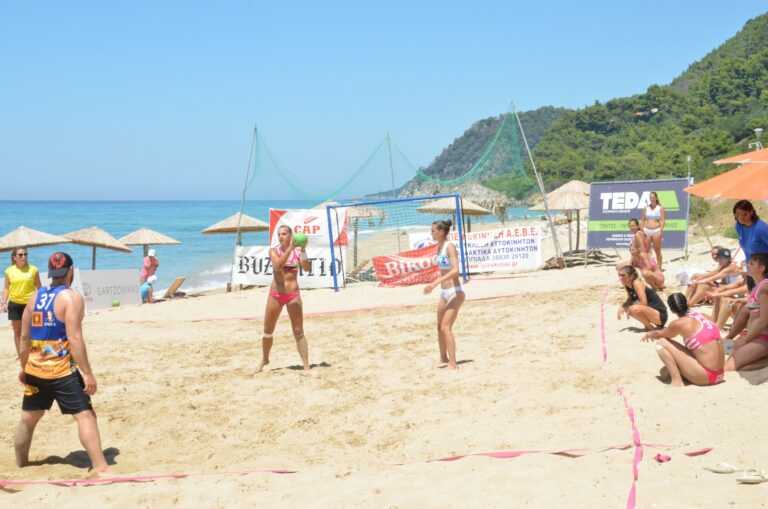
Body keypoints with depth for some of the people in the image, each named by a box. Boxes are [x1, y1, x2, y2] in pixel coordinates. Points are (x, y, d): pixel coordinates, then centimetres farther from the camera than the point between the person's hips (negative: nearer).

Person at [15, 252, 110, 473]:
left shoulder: (35, 297, 8)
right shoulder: (71, 297, -11)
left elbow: (24, 337, 13)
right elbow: (74, 338, -19)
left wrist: (24, 367, 25)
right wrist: (87, 373, -17)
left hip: (35, 369, 7)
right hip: (62, 369, -7)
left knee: (28, 417, 21)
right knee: (85, 415, -7)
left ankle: (20, 463, 36)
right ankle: (100, 468, -14)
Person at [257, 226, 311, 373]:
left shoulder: (297, 251, -2)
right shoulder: (273, 251, -2)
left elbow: (306, 268, -17)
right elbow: (278, 265, -22)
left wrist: (303, 250, -27)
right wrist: (290, 248, -30)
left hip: (293, 294, -2)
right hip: (275, 294, 2)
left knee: (299, 332, -2)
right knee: (268, 330, 12)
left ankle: (306, 366, 0)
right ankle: (264, 360, 33)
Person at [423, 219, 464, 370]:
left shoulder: (450, 247, -16)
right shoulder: (439, 247, 10)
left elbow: (455, 270, -27)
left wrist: (435, 283, -32)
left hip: (455, 292, -9)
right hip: (444, 293, 9)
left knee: (446, 327, -15)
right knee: (440, 327, 16)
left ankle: (453, 363, -13)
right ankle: (444, 359, 31)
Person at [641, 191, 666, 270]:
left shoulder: (660, 208, 1)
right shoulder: (646, 208, 11)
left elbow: (662, 220, -4)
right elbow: (643, 219, 12)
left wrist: (661, 231, -14)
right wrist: (642, 230, 3)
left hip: (656, 230, -3)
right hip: (646, 230, 3)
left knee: (657, 251, 1)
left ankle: (659, 267, 6)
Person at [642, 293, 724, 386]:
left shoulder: (679, 324, -10)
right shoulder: (704, 317, 10)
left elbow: (659, 335, 10)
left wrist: (649, 335, 35)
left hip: (704, 376, -8)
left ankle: (677, 381, -7)